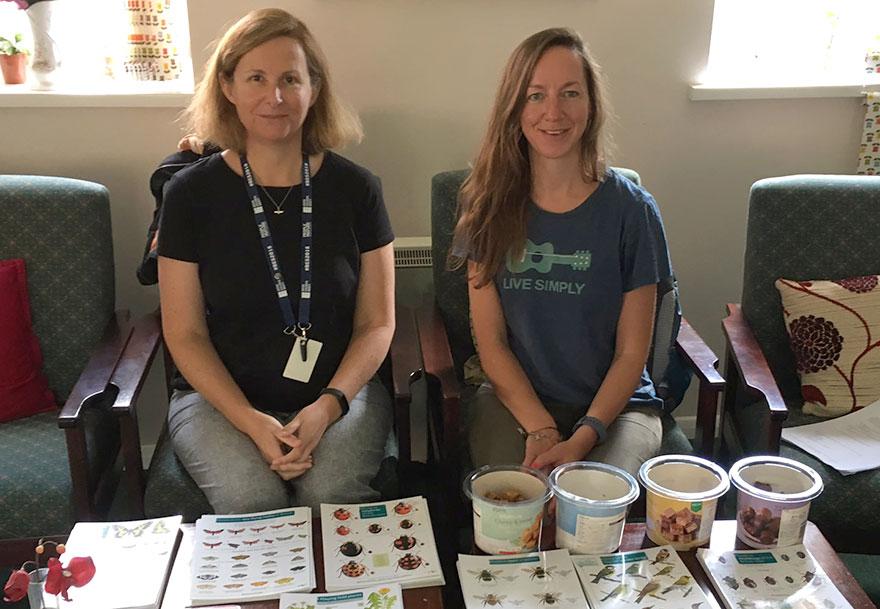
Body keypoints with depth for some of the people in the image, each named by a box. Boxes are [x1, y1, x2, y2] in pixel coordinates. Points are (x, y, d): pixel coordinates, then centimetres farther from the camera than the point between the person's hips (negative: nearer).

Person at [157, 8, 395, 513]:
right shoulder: (192, 192, -3)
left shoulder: (355, 188, -1)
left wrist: (328, 406, -15)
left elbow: (377, 323, 2)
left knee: (332, 496, -27)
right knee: (251, 500, -28)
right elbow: (184, 333, -2)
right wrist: (252, 422, -16)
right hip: (220, 397, 0)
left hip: (340, 392, 1)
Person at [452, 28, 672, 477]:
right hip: (513, 400, 1)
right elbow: (491, 340, -2)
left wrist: (582, 439, -16)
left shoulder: (631, 210, -6)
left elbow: (632, 352, -3)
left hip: (613, 404, 0)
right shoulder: (487, 204, -1)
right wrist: (540, 429, -14)